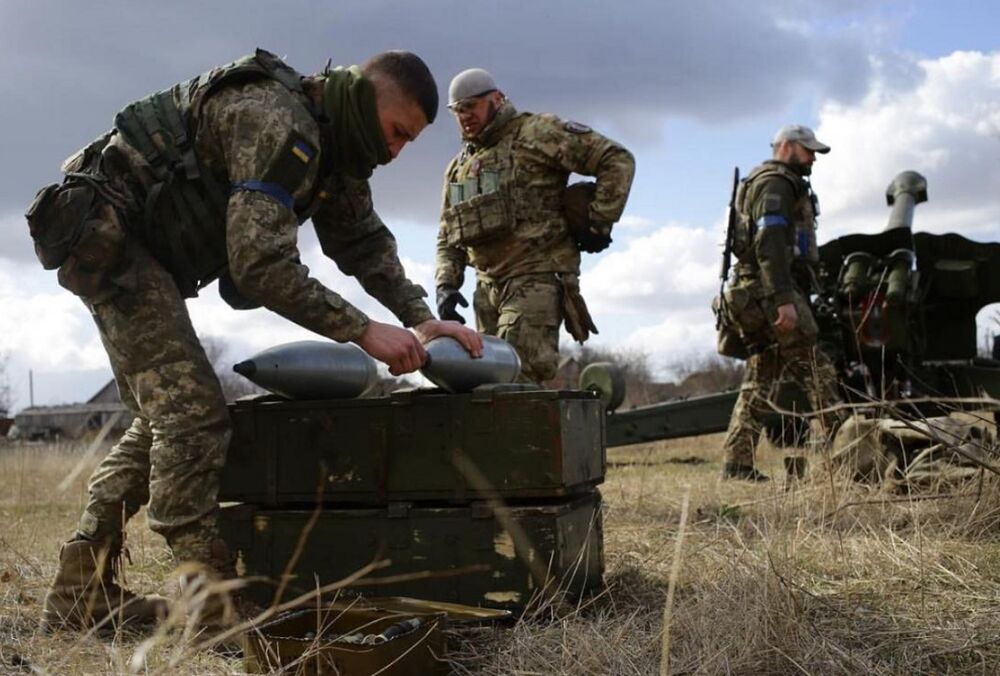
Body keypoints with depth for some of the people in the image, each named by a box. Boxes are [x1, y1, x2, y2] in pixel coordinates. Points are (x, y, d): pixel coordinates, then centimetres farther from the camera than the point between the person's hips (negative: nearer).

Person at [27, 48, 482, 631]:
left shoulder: (333, 142, 7)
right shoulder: (279, 124, -25)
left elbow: (364, 240, 10)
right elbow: (262, 263, -32)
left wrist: (422, 318, -3)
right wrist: (362, 330, -28)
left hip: (135, 245, 11)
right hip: (104, 227, -11)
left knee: (164, 418, 12)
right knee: (193, 410, -16)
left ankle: (81, 589, 16)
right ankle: (214, 598, -14)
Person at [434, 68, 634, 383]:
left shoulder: (537, 133, -1)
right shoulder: (458, 168, 20)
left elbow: (618, 160, -4)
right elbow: (448, 238, 23)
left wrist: (598, 223, -7)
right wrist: (446, 284, 6)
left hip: (538, 278, -7)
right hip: (488, 287, 7)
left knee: (515, 376, -19)